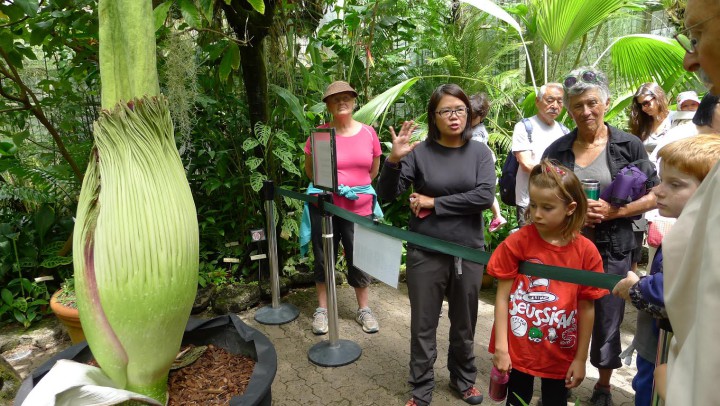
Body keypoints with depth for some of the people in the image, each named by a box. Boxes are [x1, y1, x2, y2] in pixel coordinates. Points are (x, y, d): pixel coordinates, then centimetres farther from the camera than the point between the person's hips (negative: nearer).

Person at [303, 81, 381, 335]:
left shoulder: (368, 132, 0)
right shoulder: (320, 134, -7)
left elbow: (374, 169, 13)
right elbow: (310, 169, 5)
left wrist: (356, 187, 10)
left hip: (359, 208, 2)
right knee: (323, 259, 12)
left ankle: (363, 309, 31)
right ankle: (322, 309, 30)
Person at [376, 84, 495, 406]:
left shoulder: (480, 152, 0)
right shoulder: (419, 152, -5)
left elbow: (485, 197, -15)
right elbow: (386, 196, -11)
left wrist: (434, 204, -15)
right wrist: (394, 159, -27)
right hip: (426, 252, -1)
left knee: (464, 323, 19)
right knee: (423, 326, 10)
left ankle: (464, 380, 42)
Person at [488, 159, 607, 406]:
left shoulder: (586, 252, -9)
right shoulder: (517, 243, -12)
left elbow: (587, 308, -2)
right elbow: (503, 296, -9)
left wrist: (580, 358, 2)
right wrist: (500, 348, -11)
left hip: (561, 354, 1)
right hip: (517, 350, 0)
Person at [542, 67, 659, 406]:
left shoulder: (629, 146, -3)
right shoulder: (556, 150, 2)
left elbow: (653, 196, -2)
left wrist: (613, 211, -16)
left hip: (612, 248, -1)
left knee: (607, 318, 11)